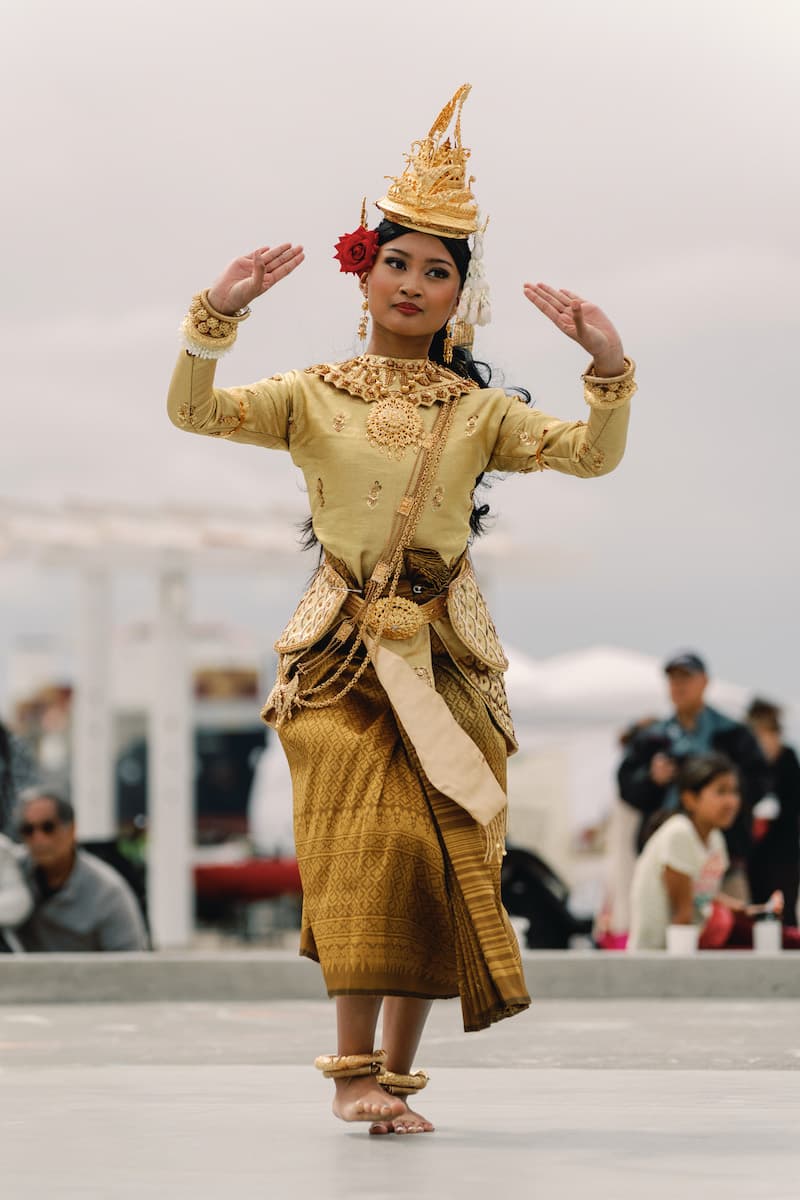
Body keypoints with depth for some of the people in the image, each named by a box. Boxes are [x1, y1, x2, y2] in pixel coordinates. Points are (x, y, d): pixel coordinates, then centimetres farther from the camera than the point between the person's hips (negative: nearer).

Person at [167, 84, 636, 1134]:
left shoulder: (479, 411, 7)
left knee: (436, 849, -3)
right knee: (365, 841, -13)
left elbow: (594, 455, -3)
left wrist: (609, 367, -19)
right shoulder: (313, 397, 6)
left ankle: (396, 1073, 6)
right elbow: (192, 411, -7)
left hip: (444, 649, 2)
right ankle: (356, 1069, -10)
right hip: (343, 649, -1)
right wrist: (219, 315, -21)